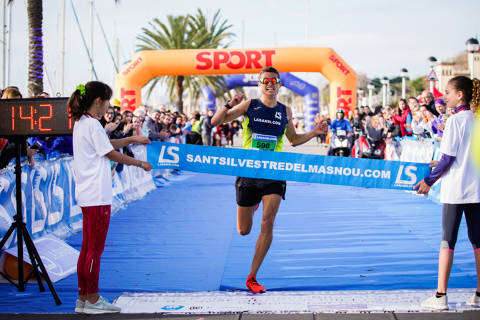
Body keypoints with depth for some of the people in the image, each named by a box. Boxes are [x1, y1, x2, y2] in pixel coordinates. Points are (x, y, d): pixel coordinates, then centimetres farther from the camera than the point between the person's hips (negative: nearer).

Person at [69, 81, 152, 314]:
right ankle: (92, 300, 3)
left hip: (87, 195, 10)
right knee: (95, 249, -3)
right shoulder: (92, 124, -14)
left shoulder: (81, 123, 14)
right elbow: (112, 154, -10)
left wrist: (133, 139, 25)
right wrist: (140, 163, 0)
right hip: (97, 196, -10)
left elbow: (107, 144, 25)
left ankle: (83, 299, 17)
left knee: (88, 248, 13)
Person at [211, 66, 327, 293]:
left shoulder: (285, 111, 7)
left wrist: (314, 132, 7)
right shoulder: (249, 106, 0)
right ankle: (252, 204, 46)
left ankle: (252, 278, -3)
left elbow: (293, 140, 22)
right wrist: (230, 105, -18)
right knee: (243, 231, 7)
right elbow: (215, 122, -1)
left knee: (268, 224, -13)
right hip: (249, 171, -1)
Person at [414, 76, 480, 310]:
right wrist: (442, 165, 22)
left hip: (455, 190, -6)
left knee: (447, 240, 0)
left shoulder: (455, 120, -12)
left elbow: (448, 159, -13)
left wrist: (429, 181, -2)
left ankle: (440, 296, 2)